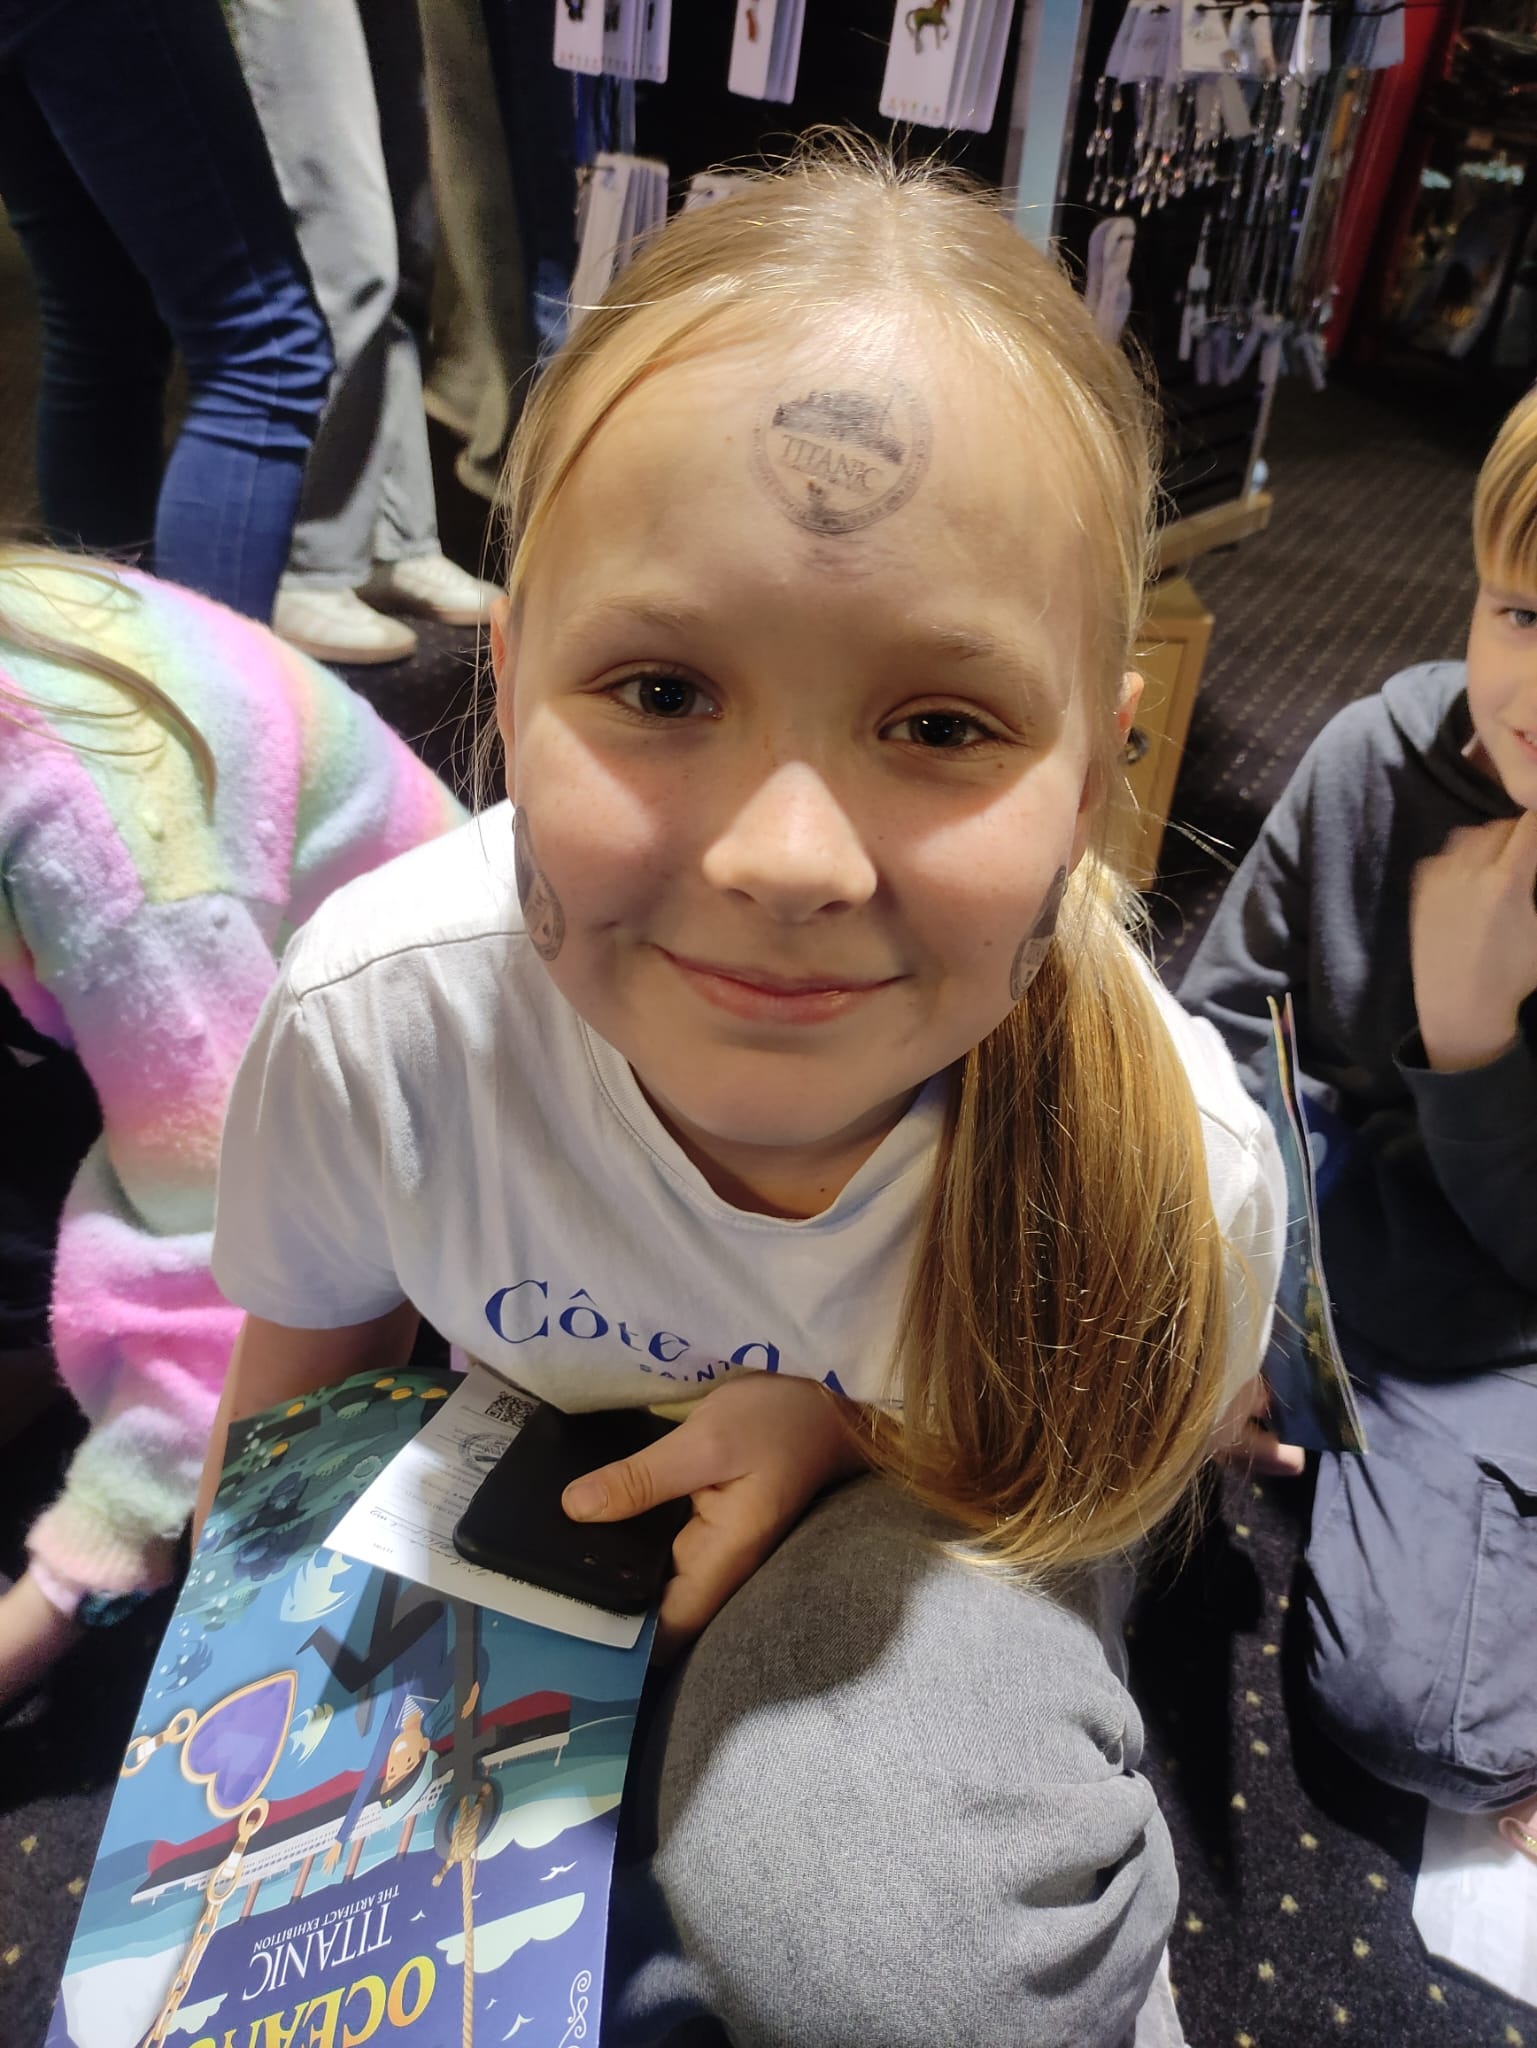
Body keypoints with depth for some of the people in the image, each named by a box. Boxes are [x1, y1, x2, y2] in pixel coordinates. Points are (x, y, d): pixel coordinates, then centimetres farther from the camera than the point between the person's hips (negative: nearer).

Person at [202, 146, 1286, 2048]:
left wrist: (856, 1425, -27)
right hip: (525, 1535, 2)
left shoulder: (1185, 1165, -31)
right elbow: (299, 1379, -6)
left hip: (938, 1551, 0)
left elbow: (1124, 1461, -8)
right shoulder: (375, 1017, -30)